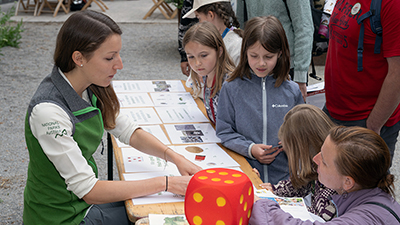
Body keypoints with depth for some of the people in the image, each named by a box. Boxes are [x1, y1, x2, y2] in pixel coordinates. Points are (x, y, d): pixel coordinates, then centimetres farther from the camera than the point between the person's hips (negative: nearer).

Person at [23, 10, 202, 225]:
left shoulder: (89, 90, -6)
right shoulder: (48, 110, -31)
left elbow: (128, 131, 7)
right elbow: (88, 190, -28)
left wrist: (176, 157, -10)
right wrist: (166, 184, -25)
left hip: (84, 198, 7)